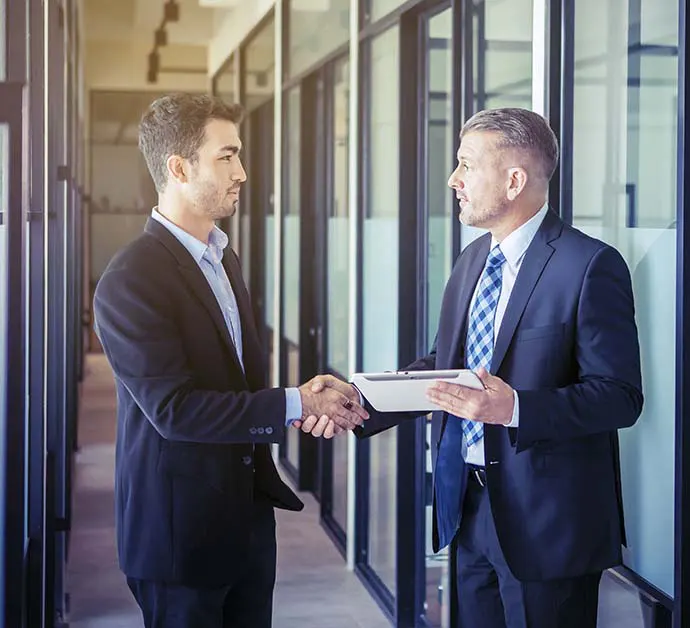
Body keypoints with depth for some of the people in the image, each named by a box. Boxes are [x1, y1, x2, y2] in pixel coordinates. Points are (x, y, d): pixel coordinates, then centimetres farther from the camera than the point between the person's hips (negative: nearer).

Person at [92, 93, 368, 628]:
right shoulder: (131, 281, -18)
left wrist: (308, 401, -2)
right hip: (181, 528, -8)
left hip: (248, 515, 8)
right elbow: (173, 408, -23)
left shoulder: (224, 258, 12)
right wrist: (295, 404, -21)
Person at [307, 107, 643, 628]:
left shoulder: (590, 265, -16)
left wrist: (515, 408, -31)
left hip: (546, 522, -7)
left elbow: (620, 396, -18)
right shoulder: (472, 261, 10)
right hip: (471, 509, 7)